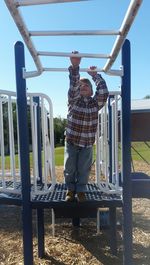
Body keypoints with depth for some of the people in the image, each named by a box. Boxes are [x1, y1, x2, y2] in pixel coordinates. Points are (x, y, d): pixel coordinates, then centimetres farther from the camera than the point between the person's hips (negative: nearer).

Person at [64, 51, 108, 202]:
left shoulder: (96, 103, 2)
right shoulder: (73, 101, -1)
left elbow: (104, 92, -13)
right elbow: (73, 86, -16)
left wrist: (95, 75, -8)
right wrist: (74, 67, -28)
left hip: (87, 144, 1)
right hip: (71, 141, 0)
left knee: (84, 169, 9)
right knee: (69, 168, 8)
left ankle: (81, 191, 27)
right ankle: (70, 189, 28)